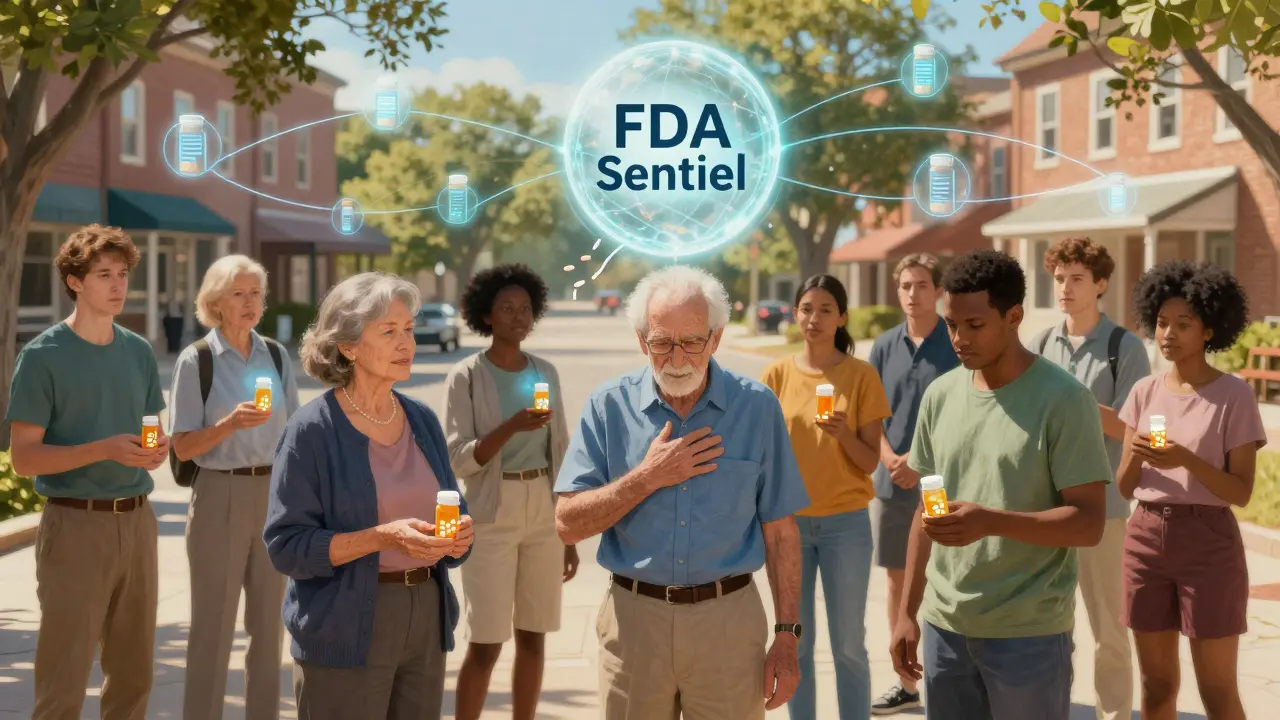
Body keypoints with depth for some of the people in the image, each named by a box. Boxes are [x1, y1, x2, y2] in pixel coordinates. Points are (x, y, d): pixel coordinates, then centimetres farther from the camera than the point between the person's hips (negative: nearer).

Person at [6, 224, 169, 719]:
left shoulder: (139, 352, 10)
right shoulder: (43, 357, -7)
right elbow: (24, 458, -10)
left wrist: (158, 447, -3)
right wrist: (105, 449, -21)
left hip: (136, 520, 6)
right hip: (75, 524, -5)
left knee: (133, 676, 11)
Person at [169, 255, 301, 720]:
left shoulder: (276, 356, 6)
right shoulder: (197, 360, -6)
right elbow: (183, 447, -8)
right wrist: (231, 424, -23)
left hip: (273, 493, 4)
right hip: (221, 494, -4)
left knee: (267, 620, 9)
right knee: (214, 622, 0)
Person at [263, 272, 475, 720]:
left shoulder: (422, 420, 8)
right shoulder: (314, 430, -10)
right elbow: (286, 545, -15)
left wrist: (458, 534, -7)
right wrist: (384, 537, -24)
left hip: (425, 620, 6)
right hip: (346, 633, -6)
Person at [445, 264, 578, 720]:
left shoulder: (546, 373, 7)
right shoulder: (465, 378, -7)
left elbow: (560, 455, 11)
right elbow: (459, 460, -13)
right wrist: (512, 427, -27)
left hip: (543, 514, 5)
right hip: (491, 516, -4)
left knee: (533, 637, 9)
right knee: (485, 644, -4)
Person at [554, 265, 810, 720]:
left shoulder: (756, 407, -2)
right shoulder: (609, 406, -2)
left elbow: (779, 530, 1)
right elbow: (569, 525, -6)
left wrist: (787, 635, -3)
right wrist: (649, 477, -15)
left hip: (728, 619, 0)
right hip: (634, 617, 1)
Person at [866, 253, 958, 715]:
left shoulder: (958, 344, -4)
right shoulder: (884, 347, 7)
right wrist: (892, 461, -10)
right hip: (891, 482, 4)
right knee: (898, 579, 10)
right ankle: (906, 683, 20)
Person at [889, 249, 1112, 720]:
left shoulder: (1064, 399, -10)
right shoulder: (940, 395, 6)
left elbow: (1089, 524, -13)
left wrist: (990, 521, -26)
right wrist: (907, 613, 11)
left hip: (1029, 632, -5)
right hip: (944, 626, 5)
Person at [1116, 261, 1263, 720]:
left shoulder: (1233, 394, -7)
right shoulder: (1145, 392, 6)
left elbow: (1241, 492, -9)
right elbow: (1126, 486, 5)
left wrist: (1186, 460, -23)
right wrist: (1136, 456, -16)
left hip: (1207, 541, -4)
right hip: (1146, 538, 4)